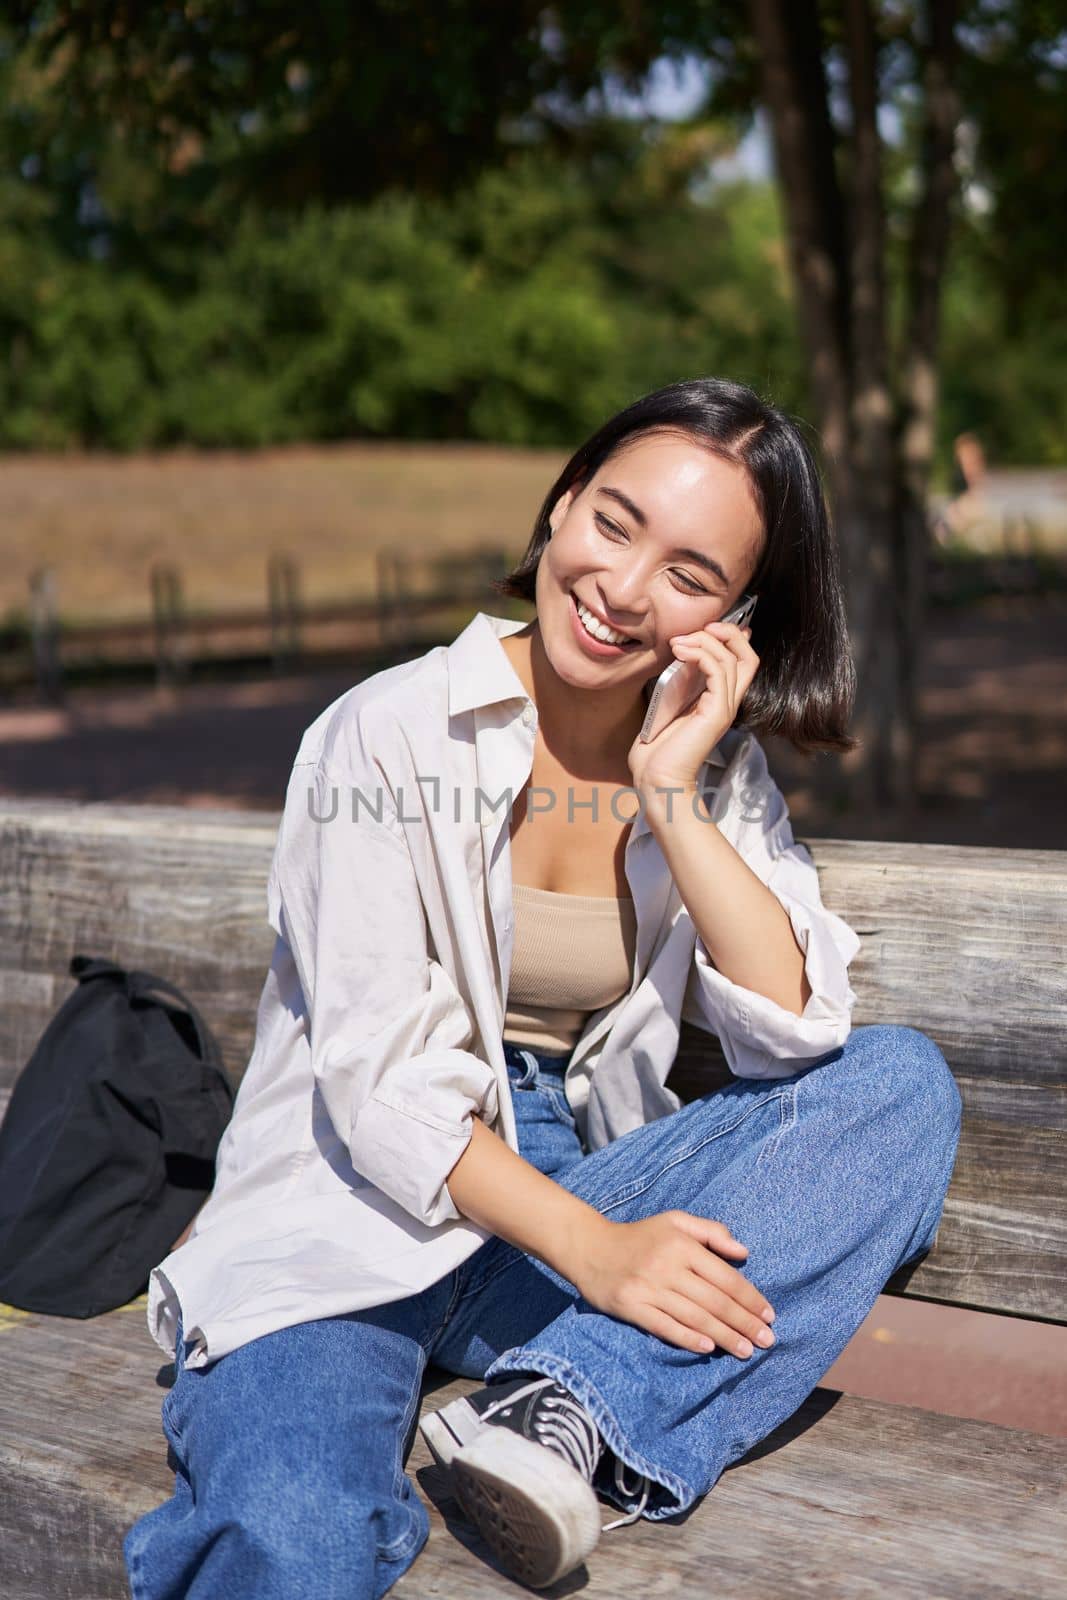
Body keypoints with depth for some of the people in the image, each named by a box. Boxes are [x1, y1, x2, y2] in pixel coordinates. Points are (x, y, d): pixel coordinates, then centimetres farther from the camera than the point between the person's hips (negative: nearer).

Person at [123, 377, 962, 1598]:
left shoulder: (715, 765, 7)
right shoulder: (389, 736, -7)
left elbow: (797, 1033, -5)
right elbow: (378, 1084, -14)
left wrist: (673, 796, -13)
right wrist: (592, 1251, -26)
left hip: (577, 1194, 6)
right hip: (357, 1217, -6)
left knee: (904, 1082, -19)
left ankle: (569, 1414, -28)